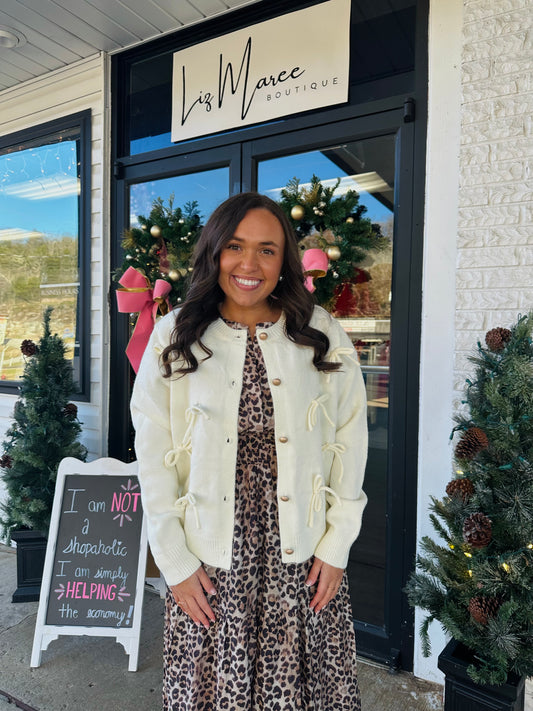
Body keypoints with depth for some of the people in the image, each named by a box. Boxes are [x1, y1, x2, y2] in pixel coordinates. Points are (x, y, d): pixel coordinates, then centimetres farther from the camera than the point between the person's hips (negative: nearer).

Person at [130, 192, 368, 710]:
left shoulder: (323, 336, -2)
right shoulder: (173, 337, -3)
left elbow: (350, 441, 0)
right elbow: (153, 457, -3)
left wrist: (336, 545, -1)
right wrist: (175, 561, -4)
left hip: (302, 559, 1)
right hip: (210, 561, 0)